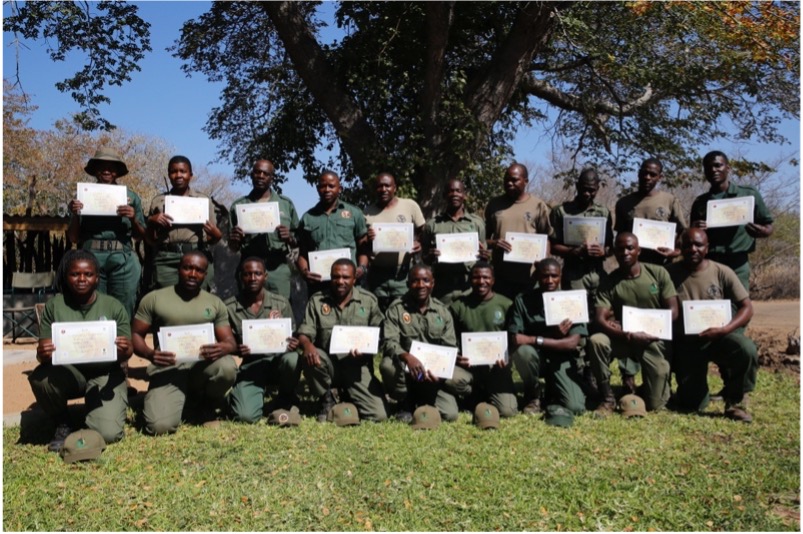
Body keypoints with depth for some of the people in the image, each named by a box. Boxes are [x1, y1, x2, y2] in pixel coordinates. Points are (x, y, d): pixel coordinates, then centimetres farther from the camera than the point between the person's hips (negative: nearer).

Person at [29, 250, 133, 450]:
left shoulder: (113, 306, -6)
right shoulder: (54, 306, -4)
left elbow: (125, 353, -3)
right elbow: (43, 352, -4)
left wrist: (124, 351, -28)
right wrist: (43, 355, -28)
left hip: (104, 374, -1)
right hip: (67, 373, 2)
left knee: (108, 434, -21)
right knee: (40, 377, -33)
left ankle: (95, 406, 17)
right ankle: (62, 424, -2)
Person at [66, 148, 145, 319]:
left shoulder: (131, 196, 10)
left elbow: (141, 236, 10)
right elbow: (73, 238, 10)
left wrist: (133, 219, -8)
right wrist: (74, 214, -6)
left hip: (123, 260, 0)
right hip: (92, 258, 0)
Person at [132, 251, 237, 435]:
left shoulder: (215, 303, 9)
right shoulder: (154, 298, 5)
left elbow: (230, 341, 4)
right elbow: (135, 335, 4)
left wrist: (222, 348, -22)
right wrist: (149, 354, -19)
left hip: (202, 366, 2)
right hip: (167, 369, -2)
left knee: (227, 367, -34)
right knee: (160, 426, -27)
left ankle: (206, 405, 1)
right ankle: (187, 399, 11)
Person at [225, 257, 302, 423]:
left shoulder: (281, 303, 0)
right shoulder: (229, 308, -2)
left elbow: (291, 339, 4)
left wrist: (293, 345, -21)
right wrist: (235, 350, -21)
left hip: (276, 360, 1)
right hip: (248, 365, -1)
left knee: (292, 359, -36)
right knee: (246, 416, -25)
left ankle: (286, 398, -2)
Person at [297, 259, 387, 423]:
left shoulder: (369, 300, 2)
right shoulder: (317, 300, 2)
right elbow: (304, 333, -4)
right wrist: (307, 345, -29)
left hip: (357, 366, 0)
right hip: (327, 364, 0)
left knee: (379, 415, -16)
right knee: (309, 357, -35)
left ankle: (349, 395, 19)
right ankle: (326, 400, -5)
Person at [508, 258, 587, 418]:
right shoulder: (523, 300, -11)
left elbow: (573, 343, -17)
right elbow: (515, 339, -18)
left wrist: (538, 340, -22)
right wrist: (555, 337, -20)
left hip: (563, 359, 0)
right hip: (536, 357, 0)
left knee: (575, 408, -20)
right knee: (522, 351, -35)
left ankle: (553, 391, 18)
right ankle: (533, 396, -6)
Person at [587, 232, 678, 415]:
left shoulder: (658, 273, -4)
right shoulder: (609, 282, -5)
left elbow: (673, 311, -7)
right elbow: (600, 319, -15)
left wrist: (645, 331, -19)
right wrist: (629, 335, -32)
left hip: (655, 339, 0)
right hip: (626, 338, 1)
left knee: (655, 404, -6)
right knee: (595, 341, -32)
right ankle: (608, 399, -15)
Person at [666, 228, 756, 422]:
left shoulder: (722, 272, -4)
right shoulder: (670, 273, -5)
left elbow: (747, 308, -4)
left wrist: (723, 330, -20)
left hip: (718, 337, 1)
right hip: (686, 343, 0)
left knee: (747, 349, -33)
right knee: (691, 405, -6)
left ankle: (735, 402, -7)